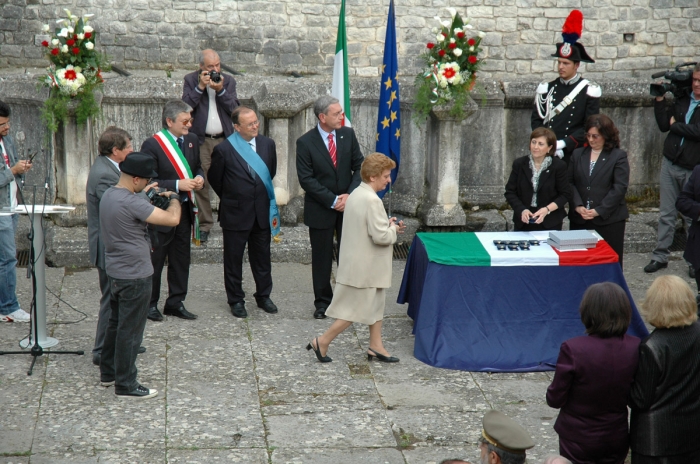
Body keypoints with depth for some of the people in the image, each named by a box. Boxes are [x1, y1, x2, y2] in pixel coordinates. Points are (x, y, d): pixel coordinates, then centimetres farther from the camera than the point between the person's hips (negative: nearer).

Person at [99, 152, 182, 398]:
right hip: (134, 276, -10)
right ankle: (125, 384, 11)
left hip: (116, 271, 10)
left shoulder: (109, 195, 4)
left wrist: (148, 196, 8)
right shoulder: (131, 203, -27)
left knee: (116, 323, 22)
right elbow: (172, 219, -28)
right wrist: (174, 199, -10)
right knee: (130, 330, 1)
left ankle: (108, 373, 33)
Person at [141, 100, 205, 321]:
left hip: (185, 209, 6)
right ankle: (150, 304, 18)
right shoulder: (152, 145, -15)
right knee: (155, 259, 4)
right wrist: (178, 185, -23)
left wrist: (199, 178, -3)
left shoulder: (192, 140, 5)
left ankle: (176, 302, 25)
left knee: (181, 259, 13)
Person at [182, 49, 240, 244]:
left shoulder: (228, 80, 9)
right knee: (201, 183, -2)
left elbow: (234, 109, 0)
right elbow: (186, 105, -7)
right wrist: (200, 87, -14)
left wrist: (220, 90, -12)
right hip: (201, 140, -1)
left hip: (225, 139, 1)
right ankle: (204, 225, 6)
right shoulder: (191, 80, 5)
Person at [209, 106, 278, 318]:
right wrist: (230, 199, 9)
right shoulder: (223, 149, -13)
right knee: (233, 259, 8)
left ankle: (263, 296, 28)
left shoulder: (268, 144, 0)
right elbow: (215, 179, 0)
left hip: (262, 213, 4)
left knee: (262, 257, 14)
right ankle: (236, 300, 20)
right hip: (235, 213, -4)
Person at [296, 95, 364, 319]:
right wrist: (332, 201, -16)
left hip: (348, 204, 2)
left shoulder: (348, 135, 0)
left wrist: (350, 194, -12)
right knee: (321, 258, 8)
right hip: (320, 209, -2)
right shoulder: (305, 142, -11)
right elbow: (306, 179, -12)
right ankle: (322, 302, 22)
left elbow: (359, 166, 2)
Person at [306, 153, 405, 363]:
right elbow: (381, 237, -26)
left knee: (375, 304, 18)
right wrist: (393, 229, -6)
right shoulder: (372, 200, -24)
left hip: (359, 262, 10)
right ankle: (322, 342, 7)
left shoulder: (356, 194, 8)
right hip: (365, 266, -10)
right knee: (356, 310, 1)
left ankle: (376, 346, 24)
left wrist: (388, 225, 9)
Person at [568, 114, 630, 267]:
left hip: (609, 220, -3)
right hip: (579, 220, 3)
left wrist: (599, 211, -14)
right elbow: (570, 183, 7)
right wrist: (577, 206, -9)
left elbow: (619, 188, -8)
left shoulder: (618, 156, 0)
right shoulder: (577, 154, 12)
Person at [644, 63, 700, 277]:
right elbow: (663, 125, 6)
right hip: (670, 164, 4)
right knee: (666, 214, 7)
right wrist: (660, 101, -2)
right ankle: (660, 256, 14)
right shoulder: (681, 100, 7)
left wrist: (675, 125, -7)